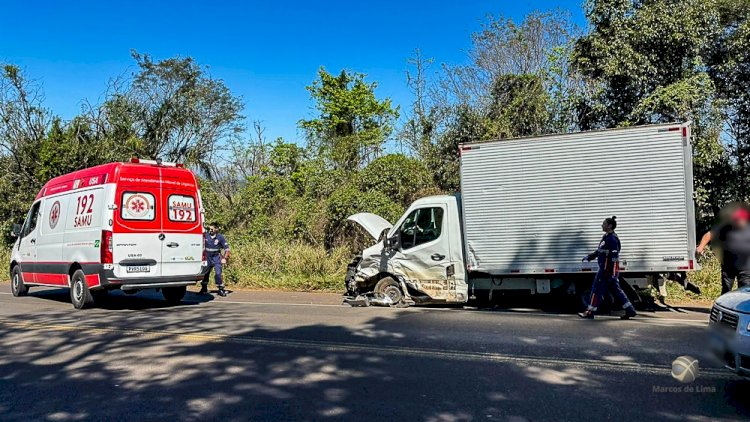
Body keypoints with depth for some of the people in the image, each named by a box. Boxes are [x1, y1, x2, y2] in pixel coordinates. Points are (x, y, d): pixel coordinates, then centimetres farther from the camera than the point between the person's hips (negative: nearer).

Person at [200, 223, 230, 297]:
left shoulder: (220, 237, -7)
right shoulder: (206, 235, -4)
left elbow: (227, 248, -2)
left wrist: (225, 258, -8)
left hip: (217, 258, -3)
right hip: (208, 258, 3)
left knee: (218, 274, -10)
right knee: (205, 273, 8)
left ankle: (221, 290, 0)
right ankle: (204, 289, 23)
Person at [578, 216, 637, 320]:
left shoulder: (612, 239, -17)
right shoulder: (606, 237, 14)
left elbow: (614, 258, -21)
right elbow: (599, 251, 26)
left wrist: (613, 273, -23)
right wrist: (589, 257, 20)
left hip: (608, 269, -10)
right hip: (605, 268, 10)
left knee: (597, 289, -3)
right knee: (616, 289, 13)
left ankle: (590, 312, 3)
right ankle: (630, 310, 16)